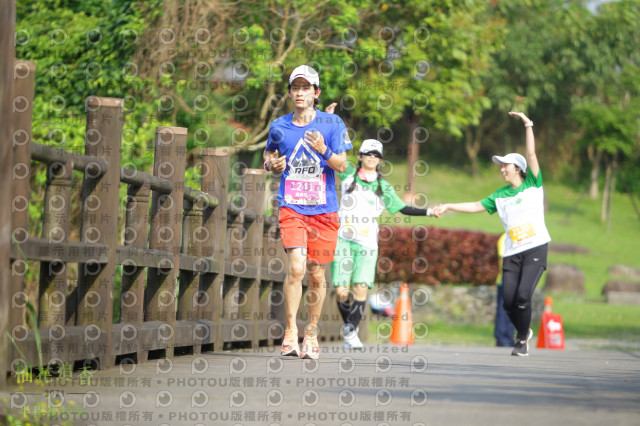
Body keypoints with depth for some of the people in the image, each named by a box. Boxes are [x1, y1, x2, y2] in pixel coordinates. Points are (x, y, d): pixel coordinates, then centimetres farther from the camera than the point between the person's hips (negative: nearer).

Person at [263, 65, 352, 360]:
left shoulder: (332, 123, 2)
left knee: (317, 275, 5)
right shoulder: (279, 127, 8)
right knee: (296, 267, -18)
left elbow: (342, 165, -1)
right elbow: (268, 156, 25)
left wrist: (324, 151, -21)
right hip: (291, 206, 0)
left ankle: (311, 333, 20)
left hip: (323, 209, 0)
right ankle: (290, 332, -11)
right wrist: (272, 164, 1)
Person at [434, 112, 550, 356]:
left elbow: (531, 154, -4)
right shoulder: (500, 196, 15)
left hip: (535, 249, -4)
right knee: (509, 301, -4)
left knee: (523, 297, -17)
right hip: (512, 253, 4)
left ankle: (522, 341, 2)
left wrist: (528, 125, -4)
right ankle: (524, 331, 24)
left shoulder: (532, 185, 4)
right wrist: (448, 207, 14)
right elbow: (477, 206, 19)